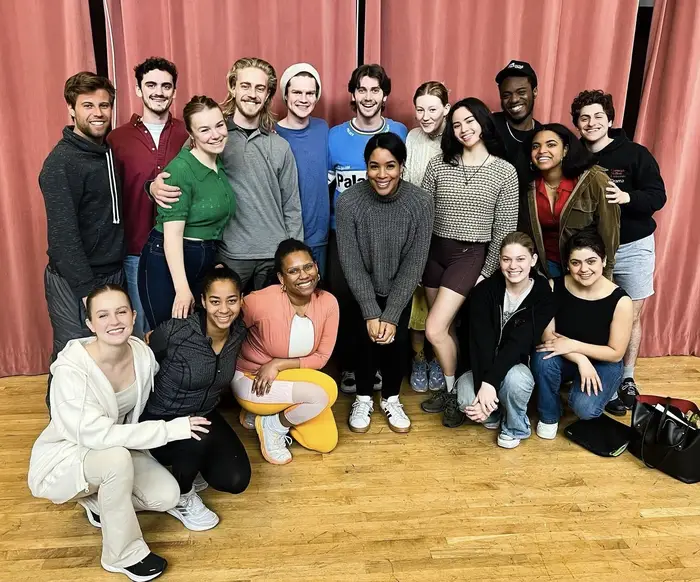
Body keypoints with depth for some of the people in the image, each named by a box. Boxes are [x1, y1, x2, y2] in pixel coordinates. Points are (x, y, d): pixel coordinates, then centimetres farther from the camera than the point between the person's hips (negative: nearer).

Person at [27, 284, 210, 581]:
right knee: (118, 459, -36)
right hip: (62, 458, -5)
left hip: (116, 447, 6)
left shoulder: (143, 353, -15)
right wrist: (171, 428, -34)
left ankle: (96, 500, 17)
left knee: (167, 496, -13)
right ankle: (124, 555, -12)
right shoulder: (71, 369, -32)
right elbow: (98, 435, -35)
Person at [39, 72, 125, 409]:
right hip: (75, 281, -7)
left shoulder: (108, 151, 9)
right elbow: (63, 234, -20)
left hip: (112, 272, 7)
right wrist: (87, 289, -22)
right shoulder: (61, 162, -16)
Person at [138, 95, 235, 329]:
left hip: (207, 263, 7)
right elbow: (173, 233, -21)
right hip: (167, 262, -7)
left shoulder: (222, 165, 6)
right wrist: (182, 288, -26)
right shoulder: (181, 169, -17)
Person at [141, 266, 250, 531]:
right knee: (200, 437, -36)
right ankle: (181, 498, -4)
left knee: (235, 480, -11)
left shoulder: (238, 333, -12)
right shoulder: (176, 331, -28)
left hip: (205, 415, 5)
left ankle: (190, 463, 20)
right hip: (161, 420, -5)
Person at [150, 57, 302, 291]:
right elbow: (177, 178, 3)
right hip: (230, 255, -2)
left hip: (275, 256, 2)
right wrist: (155, 186, -20)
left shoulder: (280, 147, 7)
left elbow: (291, 208, 8)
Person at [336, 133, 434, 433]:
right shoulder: (348, 202, -22)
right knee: (367, 337, -13)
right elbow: (351, 263, -17)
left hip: (399, 290, 1)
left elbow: (414, 265, -17)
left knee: (397, 339, -11)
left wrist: (391, 315, -19)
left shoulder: (421, 203, -21)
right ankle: (363, 398, 12)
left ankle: (391, 398, 15)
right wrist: (371, 313, -20)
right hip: (362, 289, 0)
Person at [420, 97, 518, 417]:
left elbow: (504, 228, -3)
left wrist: (488, 272, -5)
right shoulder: (438, 164, 2)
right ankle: (451, 387, 30)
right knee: (445, 327, 10)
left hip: (470, 255, -3)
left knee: (434, 329, -9)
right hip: (434, 251, 4)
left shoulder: (505, 172, -4)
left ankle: (455, 391, 14)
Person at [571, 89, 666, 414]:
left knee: (631, 317, 7)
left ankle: (627, 379, 24)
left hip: (632, 247, -2)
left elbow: (658, 197, -12)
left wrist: (626, 197, -30)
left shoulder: (635, 154, -8)